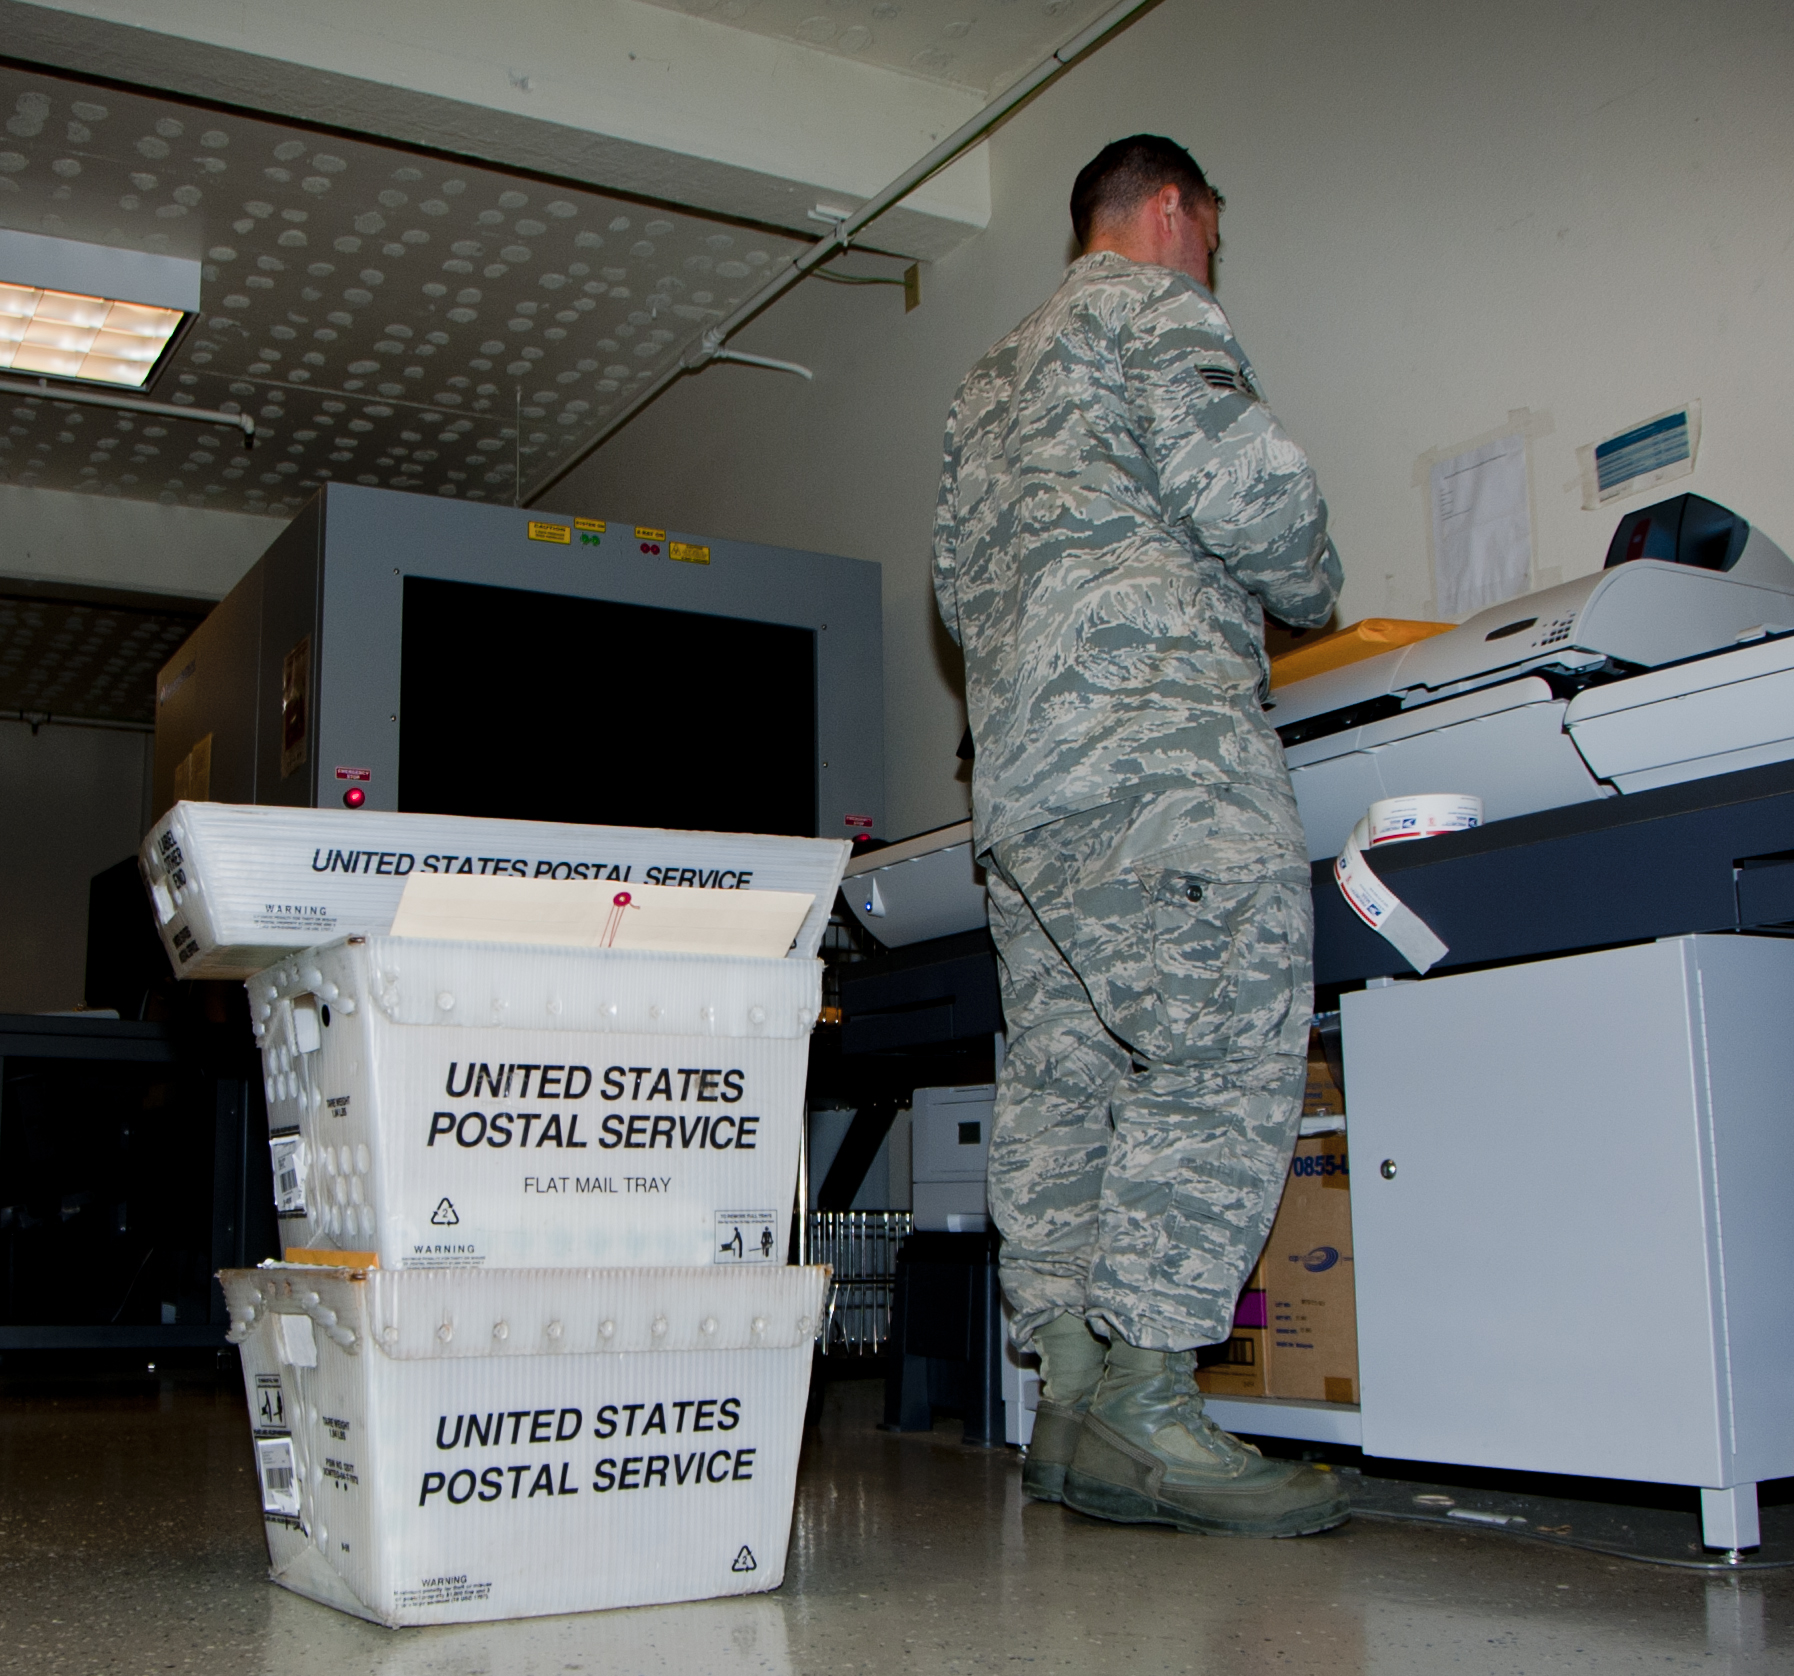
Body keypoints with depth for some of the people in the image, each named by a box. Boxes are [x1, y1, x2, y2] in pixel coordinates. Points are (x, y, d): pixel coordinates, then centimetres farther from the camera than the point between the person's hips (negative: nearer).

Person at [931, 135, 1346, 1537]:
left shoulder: (995, 380, 32)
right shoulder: (1155, 306, 5)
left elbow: (958, 584, 30)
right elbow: (1239, 481, -10)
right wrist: (1310, 595, 8)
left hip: (1018, 768, 9)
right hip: (1161, 736, -9)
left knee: (1066, 1072, 4)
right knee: (1226, 1053, -13)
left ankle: (1072, 1396, 3)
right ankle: (1144, 1404, -18)